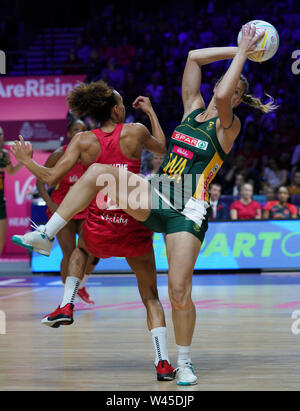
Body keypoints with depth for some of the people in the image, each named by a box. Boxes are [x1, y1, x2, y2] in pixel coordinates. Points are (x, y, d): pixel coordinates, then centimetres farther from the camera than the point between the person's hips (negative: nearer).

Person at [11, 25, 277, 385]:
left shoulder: (228, 126, 0)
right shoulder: (192, 108, 15)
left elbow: (222, 96, -21)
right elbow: (194, 57, 10)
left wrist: (243, 52, -11)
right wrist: (238, 51, 9)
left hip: (188, 211, -5)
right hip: (155, 199, 5)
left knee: (179, 292, -13)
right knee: (99, 173, -17)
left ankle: (185, 363, 6)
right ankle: (46, 234, -13)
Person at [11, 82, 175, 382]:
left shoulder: (83, 141, -2)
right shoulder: (136, 132, -2)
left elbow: (50, 177, -7)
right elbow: (162, 148, 20)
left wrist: (25, 160, 10)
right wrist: (150, 111, 31)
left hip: (98, 232, 1)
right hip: (134, 231, -1)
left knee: (81, 249, 40)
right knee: (151, 298, 15)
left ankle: (66, 306, 23)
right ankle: (163, 362, 1)